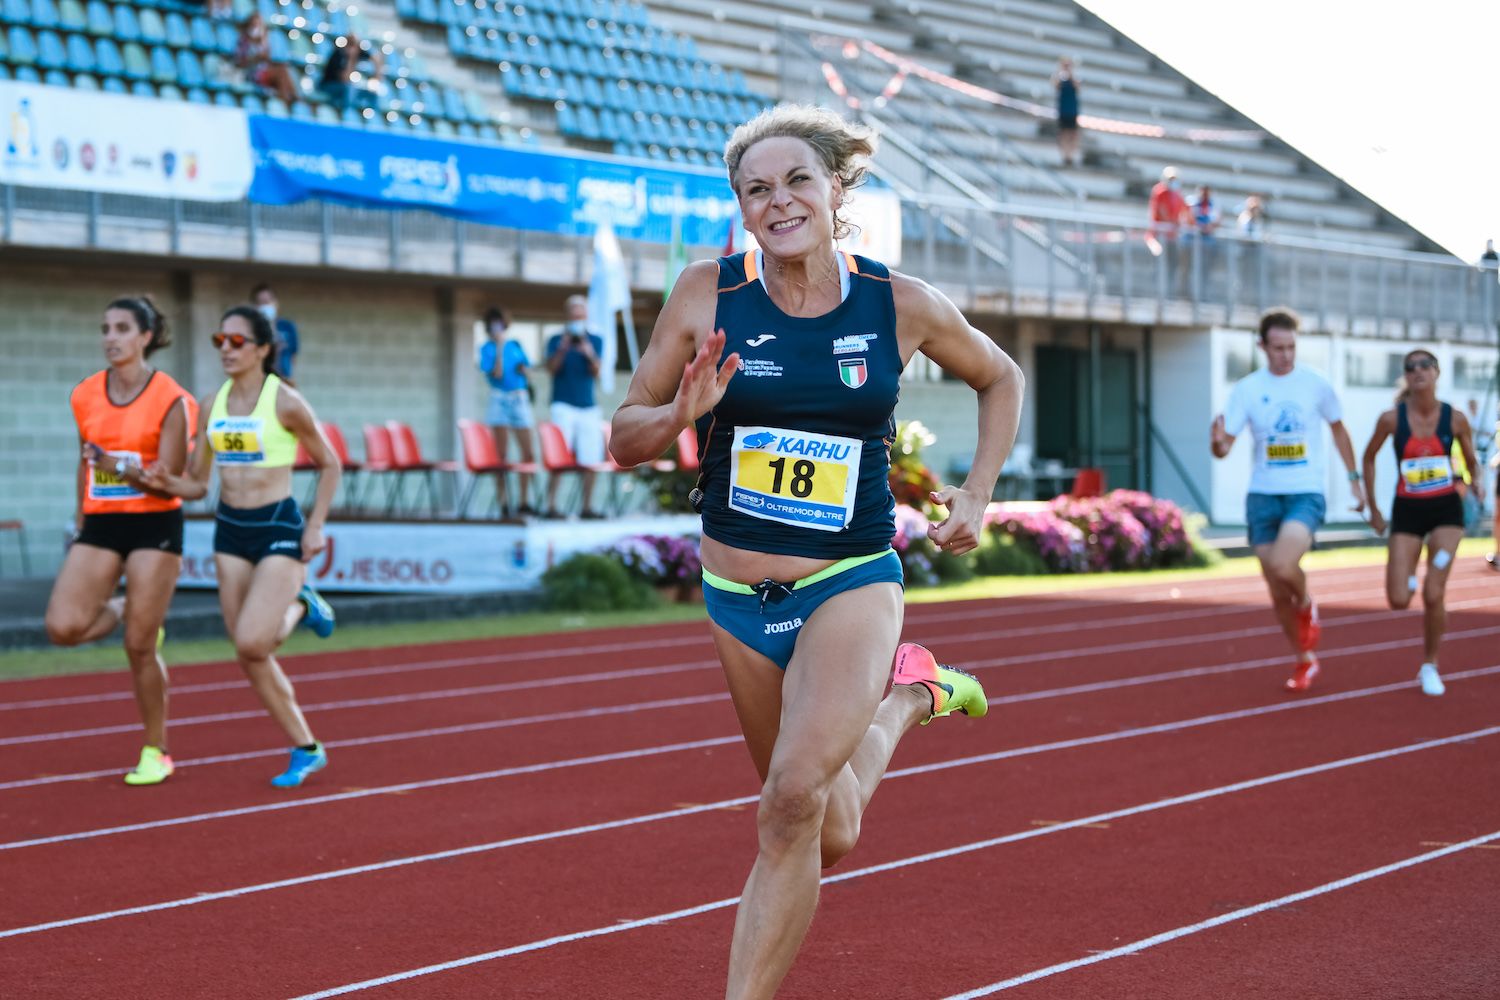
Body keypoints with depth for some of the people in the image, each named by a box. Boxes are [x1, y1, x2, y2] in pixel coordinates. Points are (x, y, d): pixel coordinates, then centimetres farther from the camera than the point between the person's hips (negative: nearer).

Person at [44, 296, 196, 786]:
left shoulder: (171, 401, -10)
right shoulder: (85, 396, 5)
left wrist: (127, 470, -30)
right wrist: (80, 518, 20)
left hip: (154, 525, -4)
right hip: (100, 524, 4)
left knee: (139, 648, -3)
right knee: (63, 627, -14)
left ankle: (155, 752, 15)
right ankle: (122, 611, 20)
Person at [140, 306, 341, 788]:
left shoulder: (285, 402, -10)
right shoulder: (211, 405, 5)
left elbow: (329, 464, 1)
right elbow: (197, 483, 10)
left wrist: (316, 525, -7)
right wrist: (163, 481, -11)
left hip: (279, 528, -6)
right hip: (230, 530, 6)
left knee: (252, 643, -21)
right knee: (249, 656, 4)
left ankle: (300, 606, 12)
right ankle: (306, 750, 17)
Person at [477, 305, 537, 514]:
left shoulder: (515, 346, 12)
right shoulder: (487, 349, -1)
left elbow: (527, 370, 20)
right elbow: (496, 373, -14)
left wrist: (524, 370, -2)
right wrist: (500, 347, -15)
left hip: (520, 400, 4)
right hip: (500, 400, -4)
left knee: (528, 454, 0)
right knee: (501, 455, -4)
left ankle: (525, 501, 6)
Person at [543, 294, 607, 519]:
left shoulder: (595, 341, 10)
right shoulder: (557, 340, 4)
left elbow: (596, 373, -3)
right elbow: (552, 368, -10)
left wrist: (590, 355, -23)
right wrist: (563, 348, -25)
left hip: (589, 407, 3)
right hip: (564, 405, -3)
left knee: (591, 460, 0)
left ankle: (587, 507, 7)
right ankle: (551, 505, -13)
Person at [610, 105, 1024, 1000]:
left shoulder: (903, 306, -7)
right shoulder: (707, 293, -7)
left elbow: (1000, 378, 14)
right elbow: (625, 436, 0)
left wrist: (978, 494, 3)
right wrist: (684, 415, -22)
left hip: (852, 586, -2)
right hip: (737, 596, 3)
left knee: (794, 797, -27)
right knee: (831, 837, 18)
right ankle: (906, 696, 46)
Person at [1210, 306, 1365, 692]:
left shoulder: (1316, 385, -3)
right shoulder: (1247, 389, -2)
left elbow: (1338, 429, 14)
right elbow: (1224, 447, -5)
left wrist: (1354, 478, 15)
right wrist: (1217, 442, -29)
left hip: (1306, 494, -2)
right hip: (1263, 497, 2)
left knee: (1282, 566, -28)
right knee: (1278, 594, 7)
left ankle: (1306, 606, 6)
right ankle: (1306, 660, 28)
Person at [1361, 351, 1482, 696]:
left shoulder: (1455, 418, -7)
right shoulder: (1392, 418, -10)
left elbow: (1471, 462, 8)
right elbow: (1369, 457, 7)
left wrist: (1476, 481, -15)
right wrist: (1373, 508, 8)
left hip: (1446, 510, 0)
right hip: (1407, 511, 1)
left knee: (1433, 595, -10)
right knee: (1399, 600, -6)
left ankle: (1430, 666, 11)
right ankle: (1411, 577, 34)